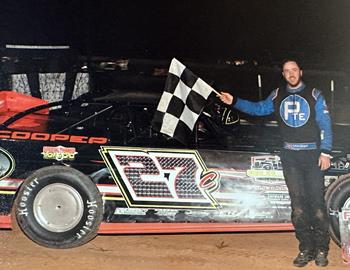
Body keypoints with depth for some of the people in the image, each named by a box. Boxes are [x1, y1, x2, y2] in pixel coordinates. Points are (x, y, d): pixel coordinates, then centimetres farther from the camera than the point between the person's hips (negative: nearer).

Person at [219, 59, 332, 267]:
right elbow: (258, 108, 19)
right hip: (290, 156, 3)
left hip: (313, 154, -3)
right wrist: (234, 102, 9)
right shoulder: (277, 96, 12)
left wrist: (325, 152, -8)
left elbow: (326, 125, 0)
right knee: (298, 204, 2)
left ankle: (321, 250, 2)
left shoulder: (314, 95, 3)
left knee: (317, 201, -5)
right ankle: (306, 249, 8)